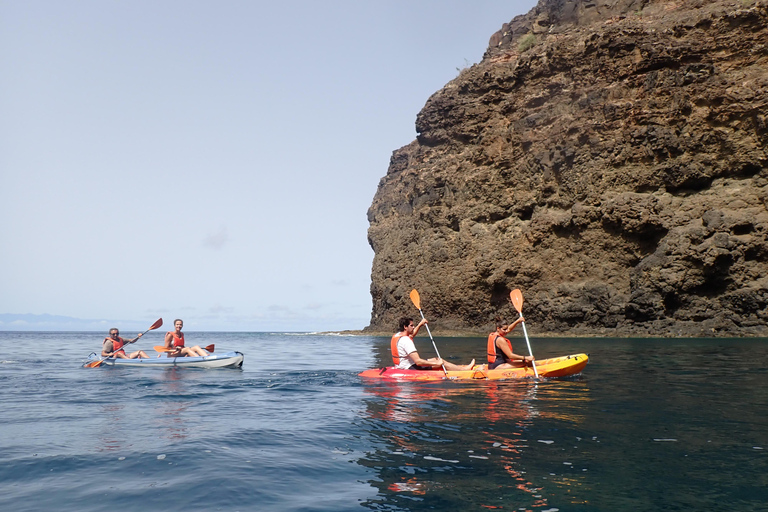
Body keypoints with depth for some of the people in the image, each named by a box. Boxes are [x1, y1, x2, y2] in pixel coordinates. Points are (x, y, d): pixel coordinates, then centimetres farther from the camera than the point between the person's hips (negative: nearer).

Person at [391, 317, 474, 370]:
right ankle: (465, 369, 8)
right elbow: (418, 361, -29)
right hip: (410, 368, -10)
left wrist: (420, 324, 21)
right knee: (441, 363, -4)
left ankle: (459, 367, 25)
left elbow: (412, 334, 31)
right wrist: (437, 364, -21)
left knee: (437, 360, 16)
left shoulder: (396, 335, 5)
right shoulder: (405, 340, -26)